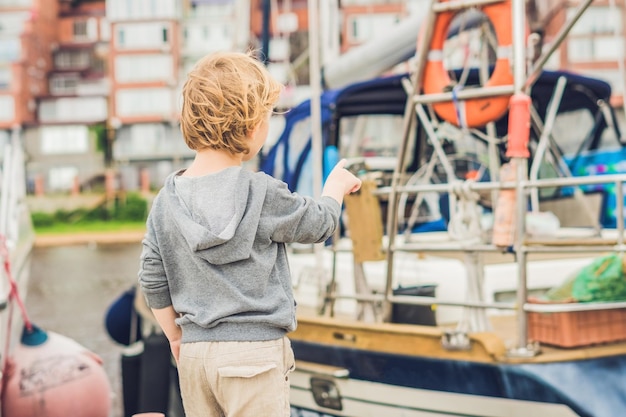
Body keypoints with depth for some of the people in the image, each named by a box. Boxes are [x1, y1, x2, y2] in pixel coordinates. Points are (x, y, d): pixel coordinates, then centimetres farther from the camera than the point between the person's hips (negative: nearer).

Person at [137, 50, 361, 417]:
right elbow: (318, 224, 4)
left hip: (195, 351, 6)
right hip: (253, 351, -5)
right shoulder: (262, 193, -13)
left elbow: (153, 283, 7)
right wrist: (336, 187, 24)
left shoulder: (166, 201, 2)